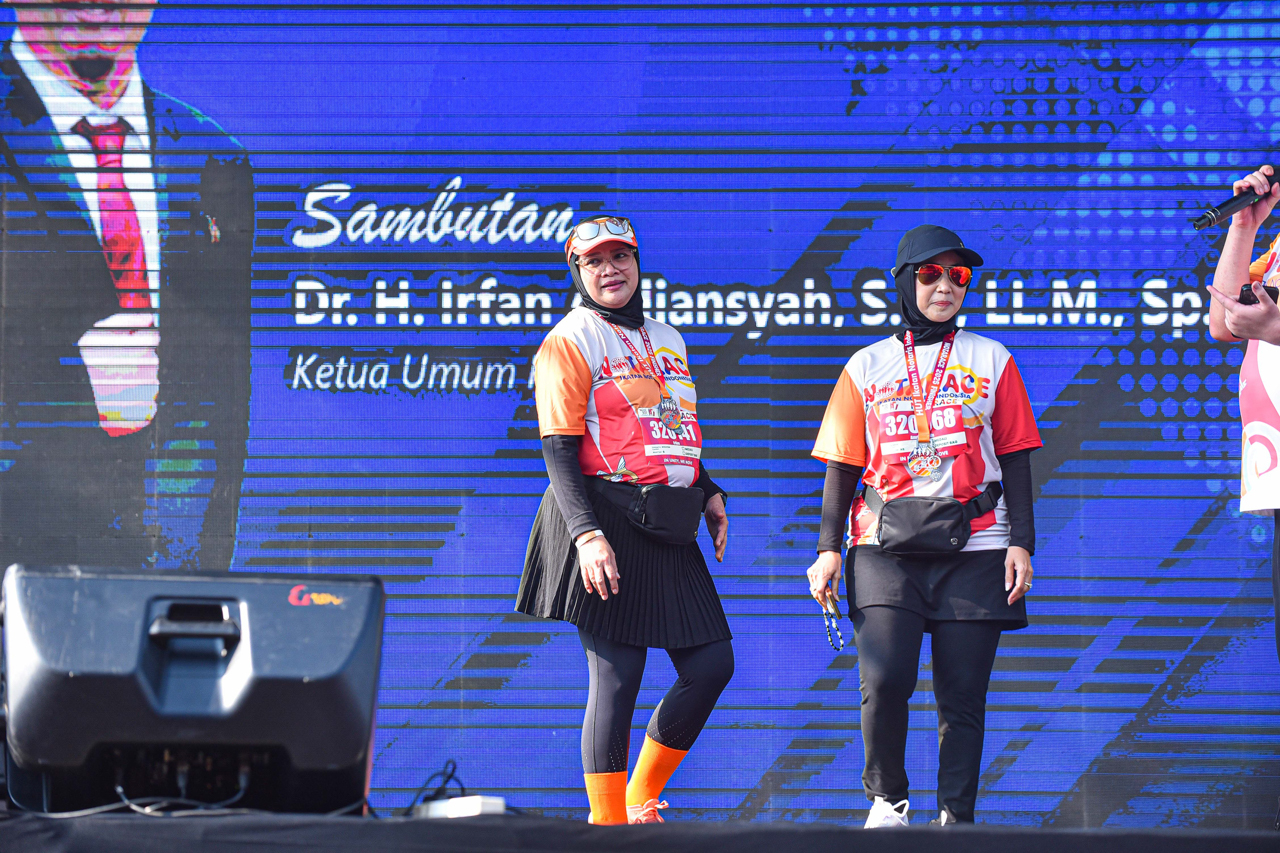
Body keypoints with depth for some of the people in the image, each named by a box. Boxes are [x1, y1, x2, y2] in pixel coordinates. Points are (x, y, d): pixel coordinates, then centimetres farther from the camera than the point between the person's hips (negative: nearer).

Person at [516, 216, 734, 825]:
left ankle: (642, 798, 19)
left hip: (670, 530, 7)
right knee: (616, 677, -8)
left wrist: (708, 494, 15)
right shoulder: (570, 341, -4)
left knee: (712, 663, 4)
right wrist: (587, 534, -21)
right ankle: (608, 827, -1)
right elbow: (559, 449, -11)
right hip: (607, 526, -7)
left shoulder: (667, 340, 20)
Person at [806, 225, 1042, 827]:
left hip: (974, 548, 0)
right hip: (886, 549, 0)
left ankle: (955, 820, 6)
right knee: (883, 680, -17)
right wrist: (828, 548, 2)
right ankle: (887, 798, 4)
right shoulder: (867, 366, 11)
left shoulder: (991, 360, 11)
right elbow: (843, 465, 11)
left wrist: (1021, 542, 0)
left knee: (962, 695, -2)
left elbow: (1015, 458, 9)